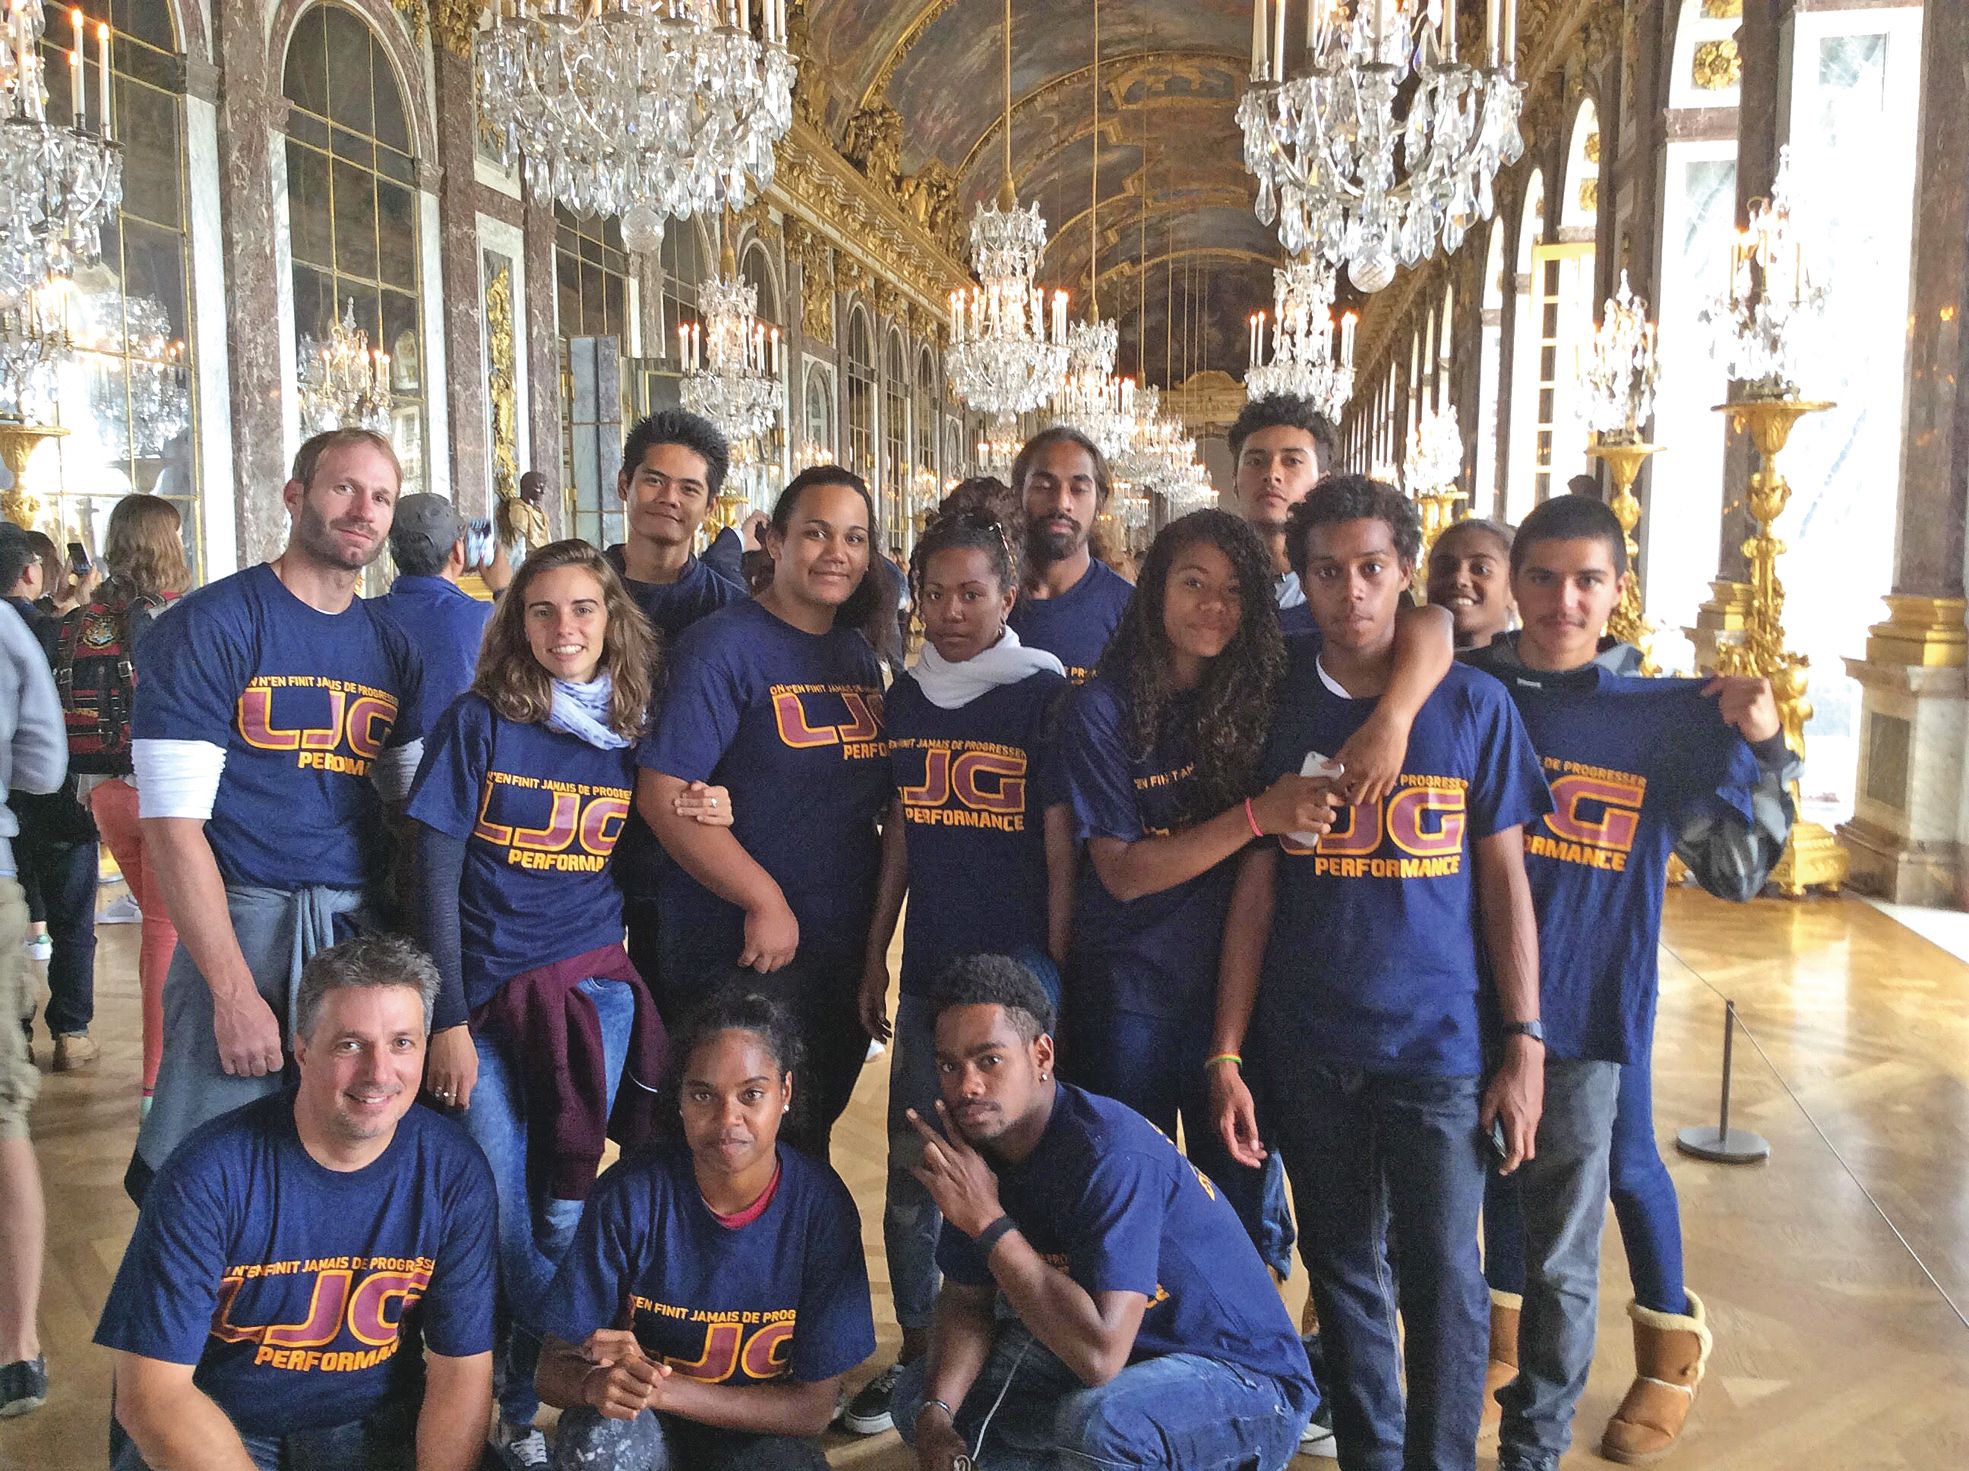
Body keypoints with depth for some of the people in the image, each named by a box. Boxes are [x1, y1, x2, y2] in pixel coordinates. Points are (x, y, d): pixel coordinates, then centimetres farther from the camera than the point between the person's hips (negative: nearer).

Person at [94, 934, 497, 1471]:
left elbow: (461, 1370, -6)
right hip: (212, 1425, -1)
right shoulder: (207, 1175, -18)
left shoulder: (455, 1172, -10)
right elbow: (151, 1392, -18)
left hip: (369, 1423, 1)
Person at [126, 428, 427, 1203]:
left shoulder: (391, 646, 11)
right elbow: (172, 824, -12)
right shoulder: (210, 625, -6)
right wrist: (235, 991, -16)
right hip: (243, 927, -5)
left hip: (363, 931, 5)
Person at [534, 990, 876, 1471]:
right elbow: (554, 1368, -10)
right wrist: (596, 1384, -35)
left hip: (760, 1431, 1)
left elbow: (814, 1405, -14)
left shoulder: (823, 1207, -16)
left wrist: (658, 1387, -25)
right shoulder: (628, 1197, -17)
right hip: (643, 1428, 0)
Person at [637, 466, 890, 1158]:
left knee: (811, 1141, 19)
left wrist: (876, 940, 8)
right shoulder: (723, 646, -12)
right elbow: (664, 796, -18)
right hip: (737, 951, -6)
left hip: (844, 949, 7)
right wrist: (765, 901, -18)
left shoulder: (858, 657, 10)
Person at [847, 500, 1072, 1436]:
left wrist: (1059, 975, -6)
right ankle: (916, 1350, 28)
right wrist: (874, 954, 11)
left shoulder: (1043, 693, -7)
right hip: (928, 965, 5)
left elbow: (1061, 845, -6)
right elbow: (901, 832, 13)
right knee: (910, 1170, 11)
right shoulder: (906, 695, 7)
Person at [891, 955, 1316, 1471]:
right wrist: (935, 1414, -15)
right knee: (919, 1393, 1)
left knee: (1092, 1425, -36)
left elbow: (1100, 1355, -36)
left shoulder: (1112, 1157, -30)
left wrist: (988, 1221, -32)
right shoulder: (971, 1141, -6)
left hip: (1244, 1380, -7)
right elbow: (966, 1301, 3)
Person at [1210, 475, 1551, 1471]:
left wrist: (1524, 1044, -3)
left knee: (1442, 1278, 2)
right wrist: (1226, 1055, -1)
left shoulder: (1475, 704, -2)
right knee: (1342, 1270, 14)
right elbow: (1255, 889, 2)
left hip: (1437, 1049, -1)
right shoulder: (1277, 707, 1)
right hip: (1305, 1052, 2)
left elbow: (1504, 881, 2)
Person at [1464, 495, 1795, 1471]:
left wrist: (1762, 749, -11)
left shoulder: (1667, 715, -3)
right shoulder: (1470, 690, -3)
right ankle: (1506, 1332, 40)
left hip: (1595, 994, -1)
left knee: (1623, 1164, 8)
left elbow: (1735, 869, 0)